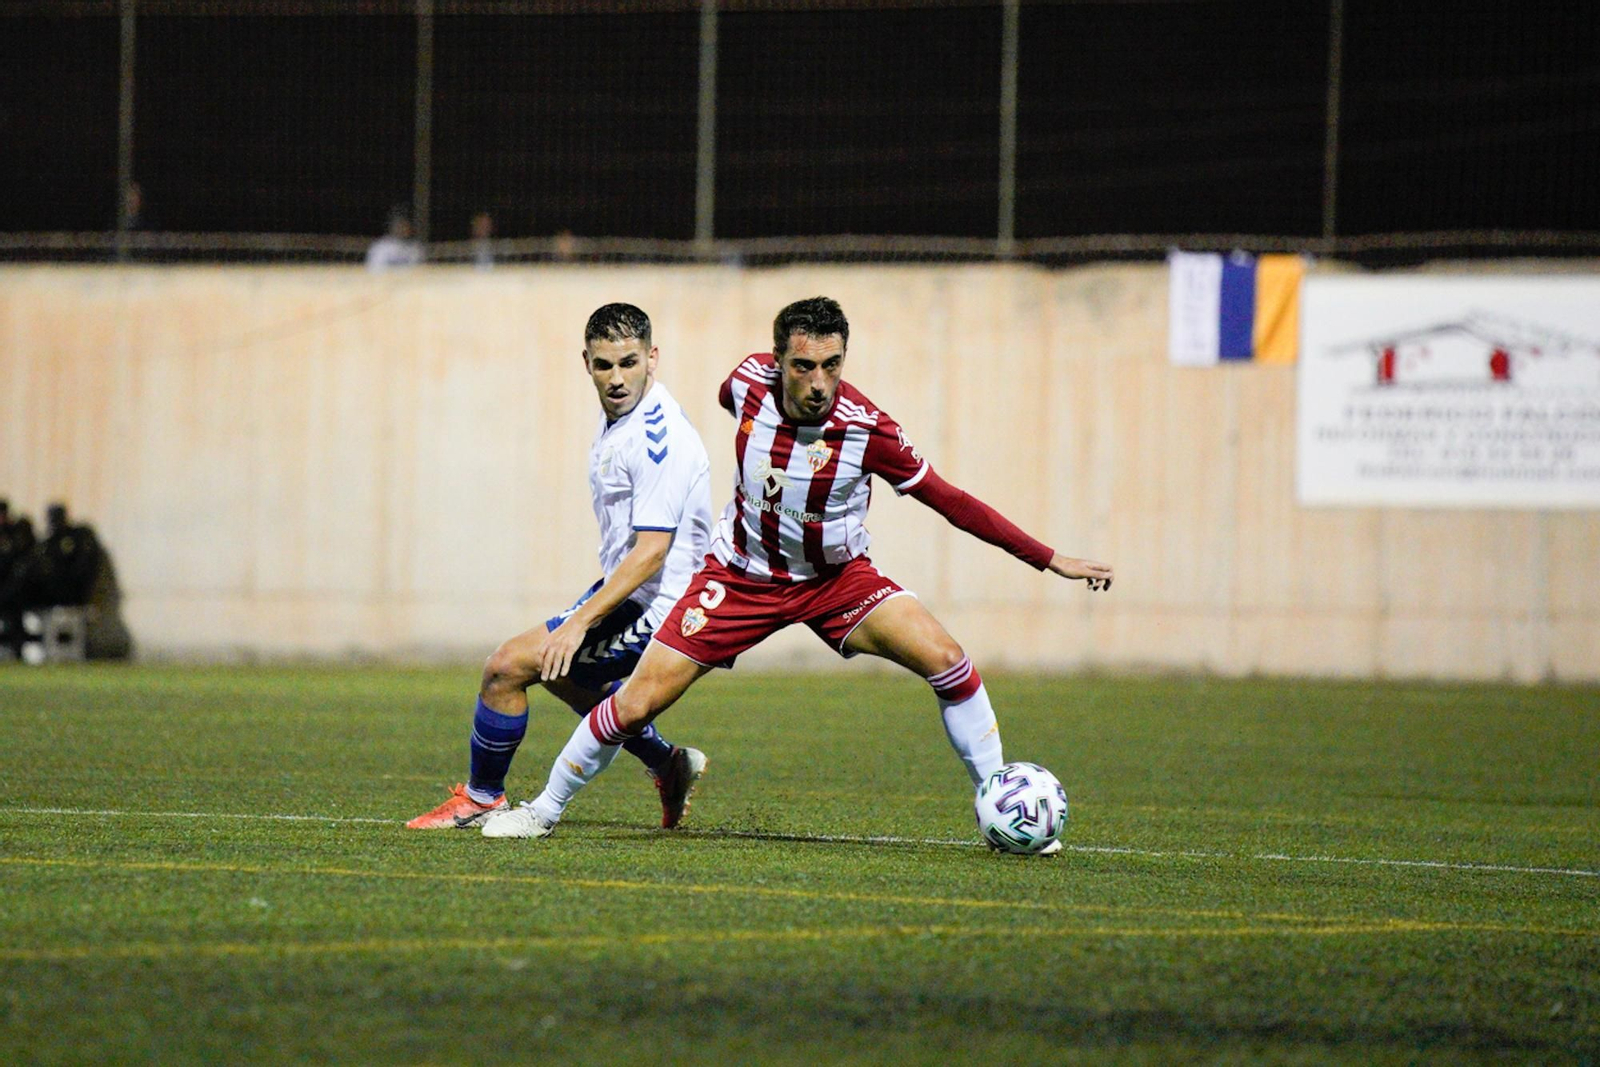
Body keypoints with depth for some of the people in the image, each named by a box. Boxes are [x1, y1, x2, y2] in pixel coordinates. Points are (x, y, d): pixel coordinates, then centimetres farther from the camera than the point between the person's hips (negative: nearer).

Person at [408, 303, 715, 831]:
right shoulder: (616, 412, 5)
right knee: (561, 674, 29)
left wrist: (581, 621, -33)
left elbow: (651, 552, -30)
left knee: (507, 667, -13)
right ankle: (669, 765, 36)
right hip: (621, 586, 11)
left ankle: (481, 798, 6)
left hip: (652, 608, -11)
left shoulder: (659, 440, -26)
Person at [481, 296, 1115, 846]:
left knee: (946, 660, -21)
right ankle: (545, 809, 16)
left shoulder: (867, 430, -25)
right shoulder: (749, 384, -19)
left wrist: (1052, 561, -15)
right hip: (742, 575, 1)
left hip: (836, 579, -1)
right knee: (636, 704, -7)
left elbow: (949, 501, -15)